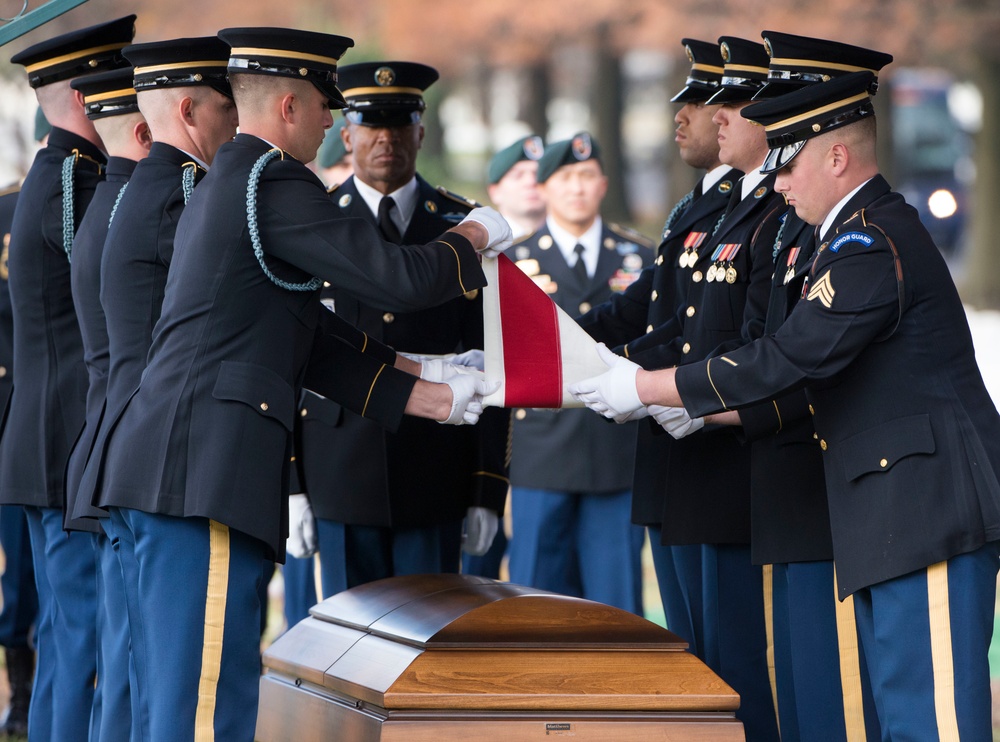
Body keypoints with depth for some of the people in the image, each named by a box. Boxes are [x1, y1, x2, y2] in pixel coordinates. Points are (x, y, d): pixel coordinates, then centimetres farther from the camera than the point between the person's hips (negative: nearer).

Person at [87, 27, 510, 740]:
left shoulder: (222, 186, 24)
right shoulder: (274, 182, -8)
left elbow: (312, 341, 26)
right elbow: (399, 280, -11)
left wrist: (427, 396, 26)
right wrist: (471, 239, 8)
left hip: (155, 469, 10)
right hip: (205, 474, -10)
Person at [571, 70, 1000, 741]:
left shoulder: (872, 243, -15)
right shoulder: (871, 230, 19)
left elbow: (791, 358, -21)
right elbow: (808, 370, 25)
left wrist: (647, 388, -13)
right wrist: (694, 407, 20)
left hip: (929, 509, -11)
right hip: (896, 513, 11)